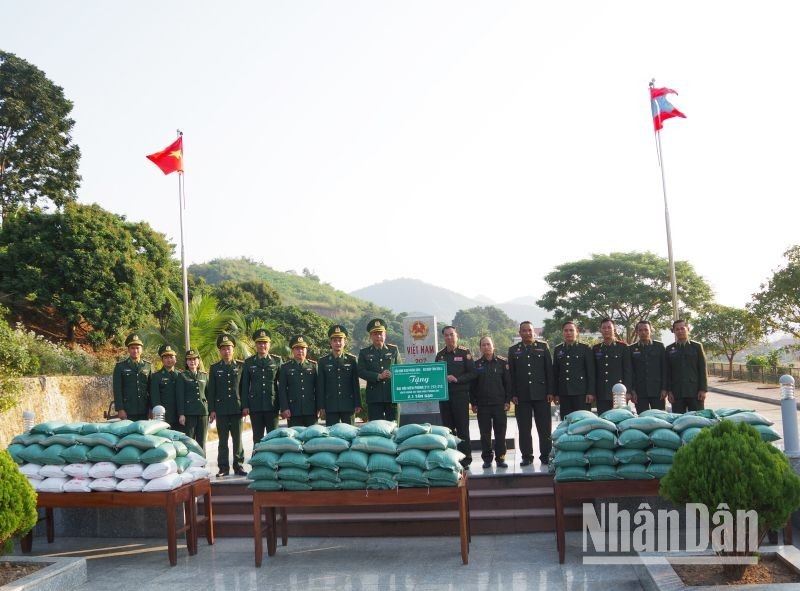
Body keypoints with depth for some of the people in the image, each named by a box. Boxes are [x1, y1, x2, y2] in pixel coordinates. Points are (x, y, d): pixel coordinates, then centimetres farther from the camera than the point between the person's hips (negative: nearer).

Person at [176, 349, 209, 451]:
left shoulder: (204, 376, 15)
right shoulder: (182, 376, 5)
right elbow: (180, 396, -1)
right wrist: (181, 414, -9)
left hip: (203, 412, 3)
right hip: (189, 413, -3)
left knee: (202, 442, 5)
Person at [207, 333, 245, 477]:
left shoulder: (240, 366, 7)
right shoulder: (214, 368, 8)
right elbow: (211, 391, 6)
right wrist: (211, 410, -1)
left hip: (237, 409, 0)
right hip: (221, 410, 0)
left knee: (238, 439, 3)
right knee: (223, 440, 3)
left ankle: (238, 466, 10)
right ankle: (223, 468, 7)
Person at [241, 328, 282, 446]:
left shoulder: (277, 361, 6)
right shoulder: (249, 362, 9)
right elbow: (245, 385, 8)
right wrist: (245, 406, 1)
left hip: (272, 405, -1)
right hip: (255, 406, 1)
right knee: (257, 437, 5)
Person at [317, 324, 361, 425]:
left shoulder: (352, 360, 6)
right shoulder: (323, 362, 6)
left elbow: (356, 383, 6)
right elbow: (320, 386, 5)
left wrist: (357, 404, 2)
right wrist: (322, 406, 0)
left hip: (348, 405, 0)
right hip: (331, 407, 0)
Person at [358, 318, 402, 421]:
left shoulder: (393, 350, 14)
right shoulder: (364, 353, 10)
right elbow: (361, 372, -1)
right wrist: (378, 376, -13)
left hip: (392, 394, 1)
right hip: (374, 397, -1)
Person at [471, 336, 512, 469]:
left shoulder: (503, 362, 3)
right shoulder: (476, 365, 6)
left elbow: (508, 382, 2)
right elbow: (473, 385, 7)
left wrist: (508, 401, -3)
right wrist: (473, 403, 2)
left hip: (499, 403, -1)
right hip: (482, 404, 1)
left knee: (500, 432, 1)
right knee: (485, 433, 4)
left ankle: (500, 458, 9)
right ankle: (487, 459, 12)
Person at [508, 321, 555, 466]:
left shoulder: (543, 347, 7)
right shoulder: (513, 350, 9)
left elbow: (549, 370, 4)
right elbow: (511, 374, 7)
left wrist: (551, 391, -3)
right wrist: (513, 395, -1)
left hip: (541, 394, -1)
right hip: (522, 395, 1)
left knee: (544, 427, 1)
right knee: (524, 428, 2)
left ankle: (545, 455, 9)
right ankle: (527, 456, 10)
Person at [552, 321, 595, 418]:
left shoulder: (585, 348, 4)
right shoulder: (557, 350, 13)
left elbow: (591, 372, 0)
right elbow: (555, 373, 13)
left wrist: (590, 392, -8)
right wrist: (556, 394, 7)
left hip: (581, 392, -3)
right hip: (564, 394, 3)